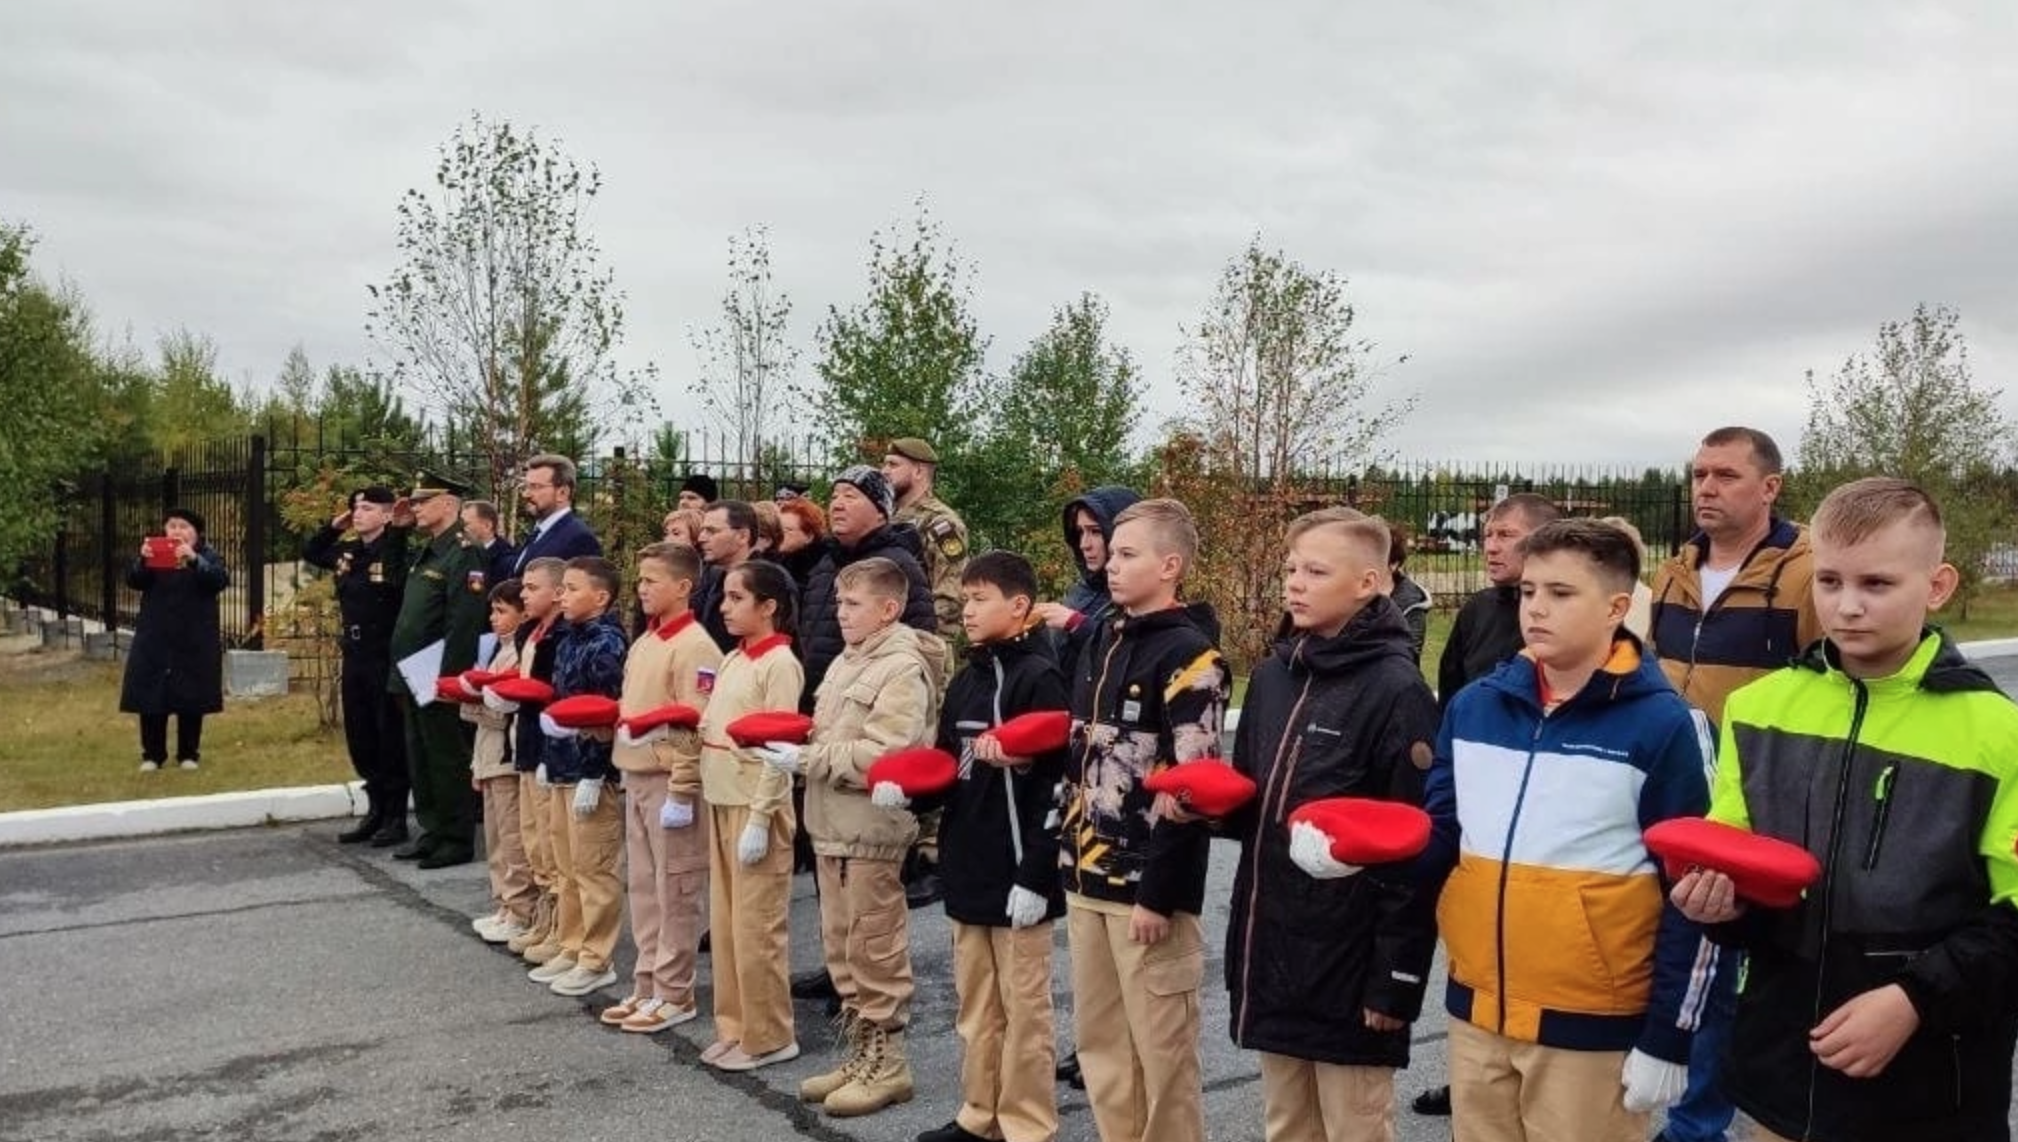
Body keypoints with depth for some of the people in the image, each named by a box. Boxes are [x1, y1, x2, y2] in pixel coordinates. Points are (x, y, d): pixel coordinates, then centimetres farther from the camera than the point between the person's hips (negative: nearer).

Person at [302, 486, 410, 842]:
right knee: (360, 739, 13)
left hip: (386, 659, -7)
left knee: (391, 740, 2)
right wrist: (334, 526, 12)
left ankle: (396, 816, 13)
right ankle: (375, 810, 25)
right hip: (354, 658, 7)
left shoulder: (398, 551, -12)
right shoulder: (347, 552, 10)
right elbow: (309, 552, 26)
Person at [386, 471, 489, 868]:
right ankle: (433, 832, 26)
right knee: (419, 758, 16)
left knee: (447, 760, -2)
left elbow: (464, 623, -22)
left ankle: (457, 840, 7)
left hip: (438, 681, -10)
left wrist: (447, 679, -24)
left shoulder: (462, 555, -15)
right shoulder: (425, 553, 16)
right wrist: (401, 672, 16)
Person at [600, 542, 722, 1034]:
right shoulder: (643, 643, 13)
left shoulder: (694, 646, -14)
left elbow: (696, 729, -18)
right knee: (644, 888, 14)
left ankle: (674, 994, 10)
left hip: (669, 780, -9)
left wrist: (681, 793, -20)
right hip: (636, 777, 9)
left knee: (675, 892, 1)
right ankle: (647, 986, 24)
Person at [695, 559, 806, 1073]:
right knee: (725, 921, 14)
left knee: (757, 925, -1)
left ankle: (769, 1036, 10)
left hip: (756, 804, -9)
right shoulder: (732, 660, 13)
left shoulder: (779, 663, -12)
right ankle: (734, 1026, 25)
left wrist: (759, 818, -20)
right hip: (722, 801, 9)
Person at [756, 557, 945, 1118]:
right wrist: (794, 739, 3)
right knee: (840, 947, 15)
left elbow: (882, 755, -23)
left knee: (875, 950, 0)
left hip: (871, 830, -9)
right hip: (832, 825, 9)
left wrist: (806, 761, -20)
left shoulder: (904, 668, -13)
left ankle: (887, 1062, 12)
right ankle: (860, 1053, 26)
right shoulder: (848, 661, 16)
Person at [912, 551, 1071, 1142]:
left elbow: (1057, 784, -16)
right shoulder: (964, 681, 13)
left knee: (1023, 1010, 3)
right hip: (966, 869, 8)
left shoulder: (1039, 678, -12)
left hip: (1017, 873, -8)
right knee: (976, 1007, 17)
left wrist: (1036, 874, -19)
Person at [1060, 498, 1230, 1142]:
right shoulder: (1102, 642, 14)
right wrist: (1070, 858, 13)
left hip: (1146, 884, -8)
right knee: (1099, 1043, 15)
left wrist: (1158, 893, -17)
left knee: (1161, 1051, 1)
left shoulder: (1189, 655, -12)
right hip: (1088, 878, 8)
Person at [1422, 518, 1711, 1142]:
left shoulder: (1663, 725, -10)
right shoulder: (1474, 705, 3)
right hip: (1477, 1008, 5)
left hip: (1592, 1023, -4)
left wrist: (1667, 1037, -8)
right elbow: (1439, 833, 8)